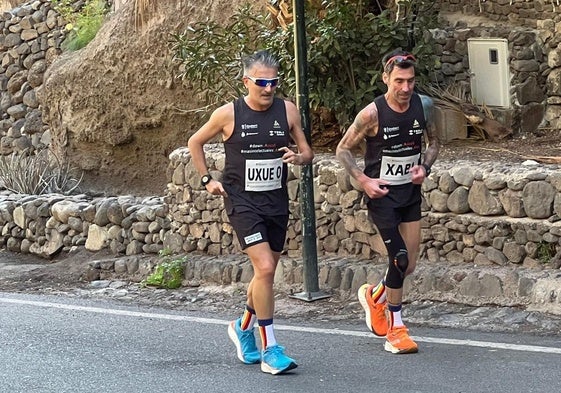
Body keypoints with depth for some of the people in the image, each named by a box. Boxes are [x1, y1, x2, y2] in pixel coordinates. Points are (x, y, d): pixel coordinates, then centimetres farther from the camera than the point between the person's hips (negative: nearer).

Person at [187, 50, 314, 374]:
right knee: (265, 268, -17)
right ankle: (270, 349, -11)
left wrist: (297, 157, -15)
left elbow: (308, 153, 7)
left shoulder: (288, 110, 0)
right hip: (243, 201, -4)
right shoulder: (228, 114, -7)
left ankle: (243, 328, 40)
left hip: (277, 201, 4)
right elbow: (195, 143, 9)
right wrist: (207, 179, 4)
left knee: (266, 272, 15)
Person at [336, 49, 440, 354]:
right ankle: (395, 330, 2)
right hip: (381, 193, -5)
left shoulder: (423, 106, -3)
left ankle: (375, 296, 38)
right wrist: (363, 181, -15)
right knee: (400, 258, -13)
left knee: (409, 264, 7)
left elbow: (433, 141, 14)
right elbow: (342, 149, -5)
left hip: (411, 192, 5)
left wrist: (425, 167, -5)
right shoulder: (372, 114, -16)